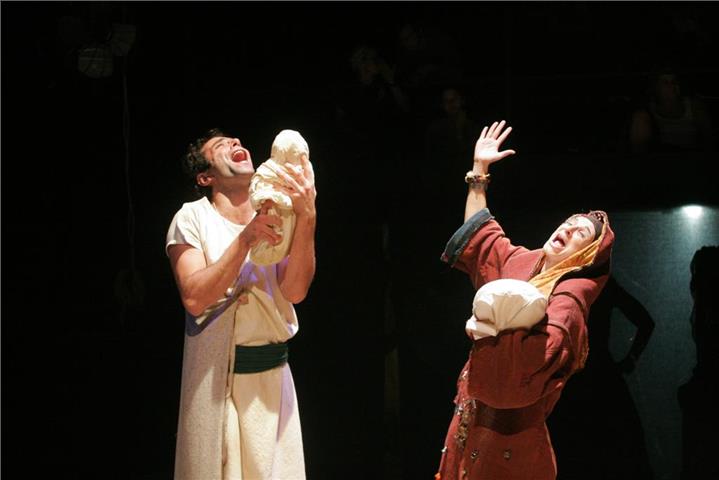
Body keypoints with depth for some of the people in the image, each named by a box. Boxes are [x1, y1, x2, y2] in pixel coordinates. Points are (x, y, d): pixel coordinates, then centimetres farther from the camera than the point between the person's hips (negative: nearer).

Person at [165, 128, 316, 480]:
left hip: (272, 374, 3)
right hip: (215, 376, -3)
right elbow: (195, 299, -17)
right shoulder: (192, 218, -4)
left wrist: (306, 217, -21)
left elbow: (294, 291, -11)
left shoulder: (277, 217, 5)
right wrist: (246, 240, -23)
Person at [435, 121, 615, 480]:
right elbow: (480, 236, 25)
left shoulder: (568, 298, -13)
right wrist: (479, 170, 22)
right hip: (474, 413, 7)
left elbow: (545, 352, -30)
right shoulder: (520, 262, 10)